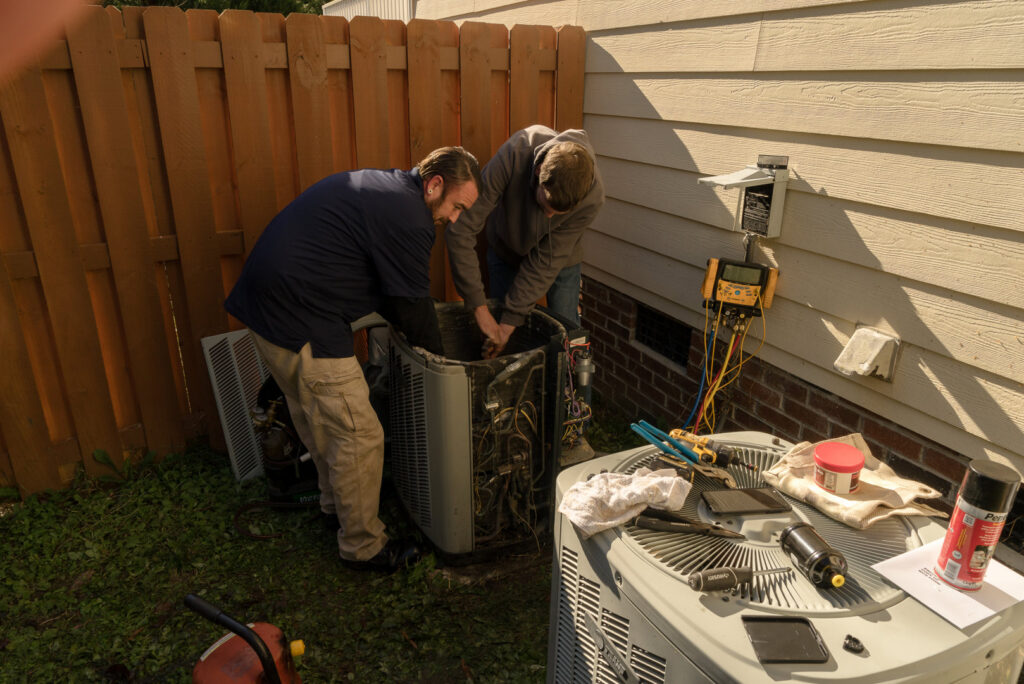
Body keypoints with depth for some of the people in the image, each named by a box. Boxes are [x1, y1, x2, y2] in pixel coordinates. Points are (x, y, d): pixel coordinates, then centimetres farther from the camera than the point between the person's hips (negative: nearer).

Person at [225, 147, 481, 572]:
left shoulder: (377, 186, 16)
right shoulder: (409, 218, -16)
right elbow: (412, 304, -9)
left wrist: (411, 333, 19)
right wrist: (436, 355, 8)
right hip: (302, 321, -11)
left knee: (316, 417, 25)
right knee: (358, 435, -1)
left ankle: (336, 503, 46)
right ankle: (363, 547, 15)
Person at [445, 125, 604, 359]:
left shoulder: (593, 197, -36)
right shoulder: (514, 155, -40)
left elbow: (547, 262, -27)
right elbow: (460, 231, -37)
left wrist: (510, 323, -27)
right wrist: (480, 309, -36)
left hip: (560, 260, 0)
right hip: (505, 249, 0)